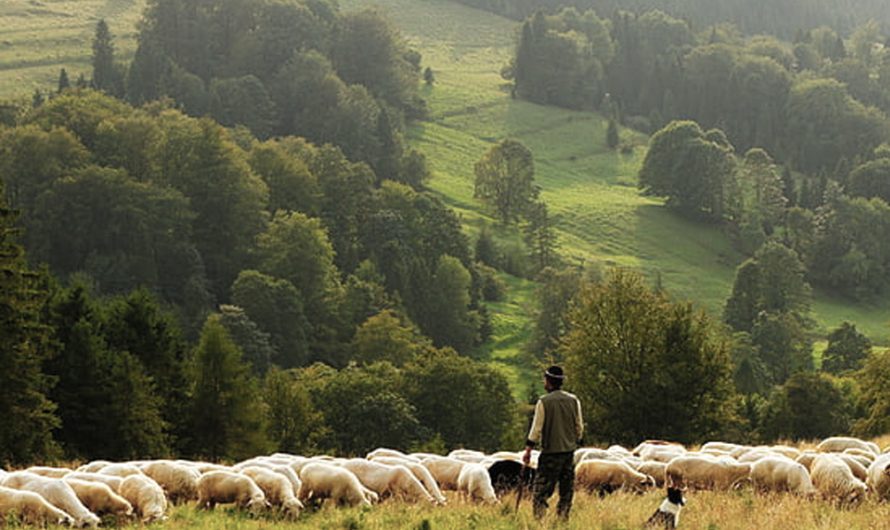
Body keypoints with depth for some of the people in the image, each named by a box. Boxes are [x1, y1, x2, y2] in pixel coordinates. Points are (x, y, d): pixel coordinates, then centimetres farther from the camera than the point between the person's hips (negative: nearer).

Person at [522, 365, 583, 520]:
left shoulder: (544, 402, -8)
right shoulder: (574, 401, 5)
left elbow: (536, 428, -8)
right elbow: (579, 427, 10)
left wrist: (528, 450, -3)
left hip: (550, 451, -4)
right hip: (569, 451, 4)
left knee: (542, 490, -2)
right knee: (567, 490, 10)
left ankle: (539, 518, -9)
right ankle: (563, 518, 9)